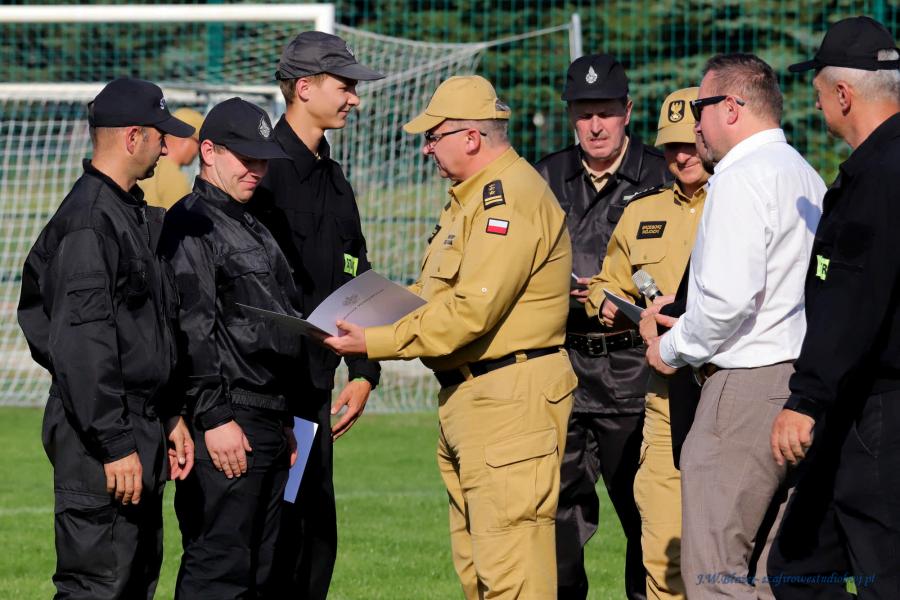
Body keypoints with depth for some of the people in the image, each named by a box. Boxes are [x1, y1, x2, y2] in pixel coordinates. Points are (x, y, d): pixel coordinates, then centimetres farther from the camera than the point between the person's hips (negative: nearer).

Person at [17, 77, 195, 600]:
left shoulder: (137, 216, 17)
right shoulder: (89, 221, -16)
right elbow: (82, 344, -21)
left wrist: (170, 416, 20)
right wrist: (116, 445, -23)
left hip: (140, 427, 11)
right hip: (99, 438, -11)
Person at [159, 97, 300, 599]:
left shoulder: (255, 231, 23)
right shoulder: (191, 225, -8)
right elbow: (192, 331, -17)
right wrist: (214, 418, -21)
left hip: (270, 422, 10)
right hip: (227, 425, -10)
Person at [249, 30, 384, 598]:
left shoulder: (334, 180, 17)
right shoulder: (264, 169, -11)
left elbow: (356, 284, 23)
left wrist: (365, 372, 13)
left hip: (316, 388, 9)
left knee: (318, 535, 10)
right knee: (280, 534, -10)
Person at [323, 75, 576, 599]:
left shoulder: (510, 198, -17)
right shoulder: (473, 196, 19)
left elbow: (471, 311, -23)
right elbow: (444, 290, 25)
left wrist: (376, 343, -19)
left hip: (511, 399, -11)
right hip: (467, 399, 11)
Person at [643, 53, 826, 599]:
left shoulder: (742, 179, -11)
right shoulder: (808, 179, 19)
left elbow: (731, 296, -20)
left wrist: (674, 348, -3)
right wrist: (689, 330, 19)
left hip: (748, 383, -10)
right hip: (801, 375, 10)